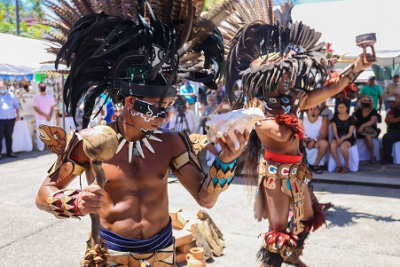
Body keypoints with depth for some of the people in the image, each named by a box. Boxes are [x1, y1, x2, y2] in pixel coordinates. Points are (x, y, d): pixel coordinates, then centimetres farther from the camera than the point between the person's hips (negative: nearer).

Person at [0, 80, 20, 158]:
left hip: (11, 119, 3)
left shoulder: (11, 95, 13)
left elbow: (17, 106, 17)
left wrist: (18, 115, 6)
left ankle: (9, 152, 14)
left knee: (9, 136, 8)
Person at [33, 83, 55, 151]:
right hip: (40, 118, -2)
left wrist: (50, 116, -9)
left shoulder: (50, 96, 9)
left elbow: (52, 107, 7)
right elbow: (36, 109, -6)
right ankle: (40, 147, -2)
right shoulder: (36, 97, 1)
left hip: (49, 118, 2)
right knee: (40, 133, -6)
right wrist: (45, 115, -13)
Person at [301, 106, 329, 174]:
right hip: (304, 141, 1)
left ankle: (315, 164, -18)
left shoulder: (323, 120, 3)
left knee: (324, 143, -35)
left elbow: (323, 134, -8)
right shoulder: (303, 120, 8)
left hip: (317, 141, 0)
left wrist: (314, 140, -25)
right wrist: (303, 137, -23)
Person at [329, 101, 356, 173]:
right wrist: (337, 138, -18)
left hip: (348, 139, -3)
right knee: (332, 145, -34)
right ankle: (338, 165, -20)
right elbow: (335, 131, 3)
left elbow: (350, 133, -5)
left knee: (343, 146, -38)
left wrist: (342, 139, -22)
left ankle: (347, 165, -14)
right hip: (337, 138, 3)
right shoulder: (335, 118, 10)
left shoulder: (351, 119, 1)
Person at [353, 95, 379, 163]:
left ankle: (372, 156, -21)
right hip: (361, 131, 3)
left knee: (368, 136, -36)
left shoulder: (373, 111, 2)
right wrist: (356, 128, -15)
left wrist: (363, 125, -31)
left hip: (371, 131, -3)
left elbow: (373, 121, -15)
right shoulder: (358, 111, 13)